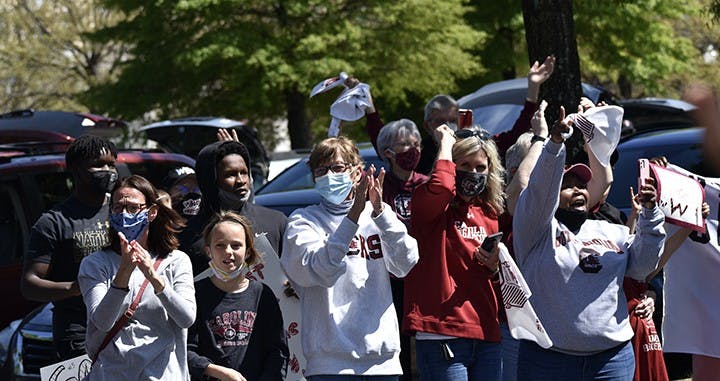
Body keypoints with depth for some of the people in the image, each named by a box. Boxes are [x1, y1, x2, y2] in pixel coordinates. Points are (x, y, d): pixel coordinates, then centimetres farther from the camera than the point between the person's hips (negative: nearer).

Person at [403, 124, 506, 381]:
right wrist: (446, 143, -10)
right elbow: (440, 187, -28)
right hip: (442, 336, -7)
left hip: (486, 337, 7)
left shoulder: (489, 214, 15)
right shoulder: (430, 207, -2)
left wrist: (493, 265, 1)